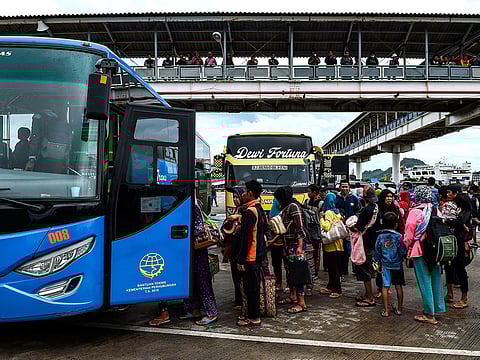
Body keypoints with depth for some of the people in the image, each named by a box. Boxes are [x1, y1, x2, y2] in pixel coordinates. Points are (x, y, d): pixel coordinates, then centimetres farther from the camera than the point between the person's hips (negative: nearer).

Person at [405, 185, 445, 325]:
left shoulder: (415, 212, -13)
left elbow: (409, 232, -13)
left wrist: (408, 246, 3)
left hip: (420, 251, -5)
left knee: (425, 282, 2)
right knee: (436, 280, 15)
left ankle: (429, 314, 8)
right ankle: (437, 307, 26)